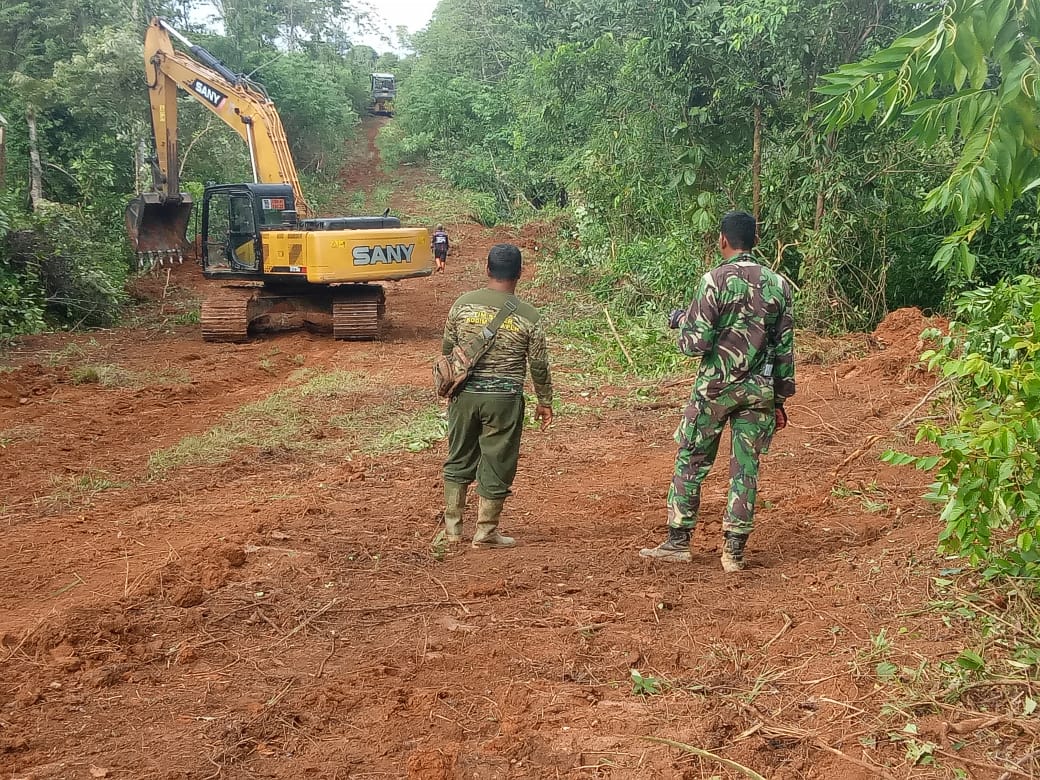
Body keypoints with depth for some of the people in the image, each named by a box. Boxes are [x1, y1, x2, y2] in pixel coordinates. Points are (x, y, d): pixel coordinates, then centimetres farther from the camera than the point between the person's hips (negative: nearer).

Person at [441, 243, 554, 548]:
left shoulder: (463, 304, -3)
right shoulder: (528, 316, -8)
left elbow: (447, 350, 6)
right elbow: (539, 366, -2)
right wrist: (545, 402, 11)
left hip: (465, 393, 3)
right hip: (504, 398, -2)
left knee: (459, 459, 16)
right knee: (497, 464, 8)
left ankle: (452, 526, 21)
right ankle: (485, 531, 15)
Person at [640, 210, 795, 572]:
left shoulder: (715, 280, -11)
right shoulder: (778, 284, 4)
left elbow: (696, 344, -15)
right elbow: (785, 348, 7)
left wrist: (681, 319, 6)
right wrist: (779, 399, 14)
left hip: (716, 387, -4)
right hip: (760, 390, 4)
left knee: (691, 461, 9)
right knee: (745, 468, 8)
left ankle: (678, 541, 13)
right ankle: (734, 551, 10)